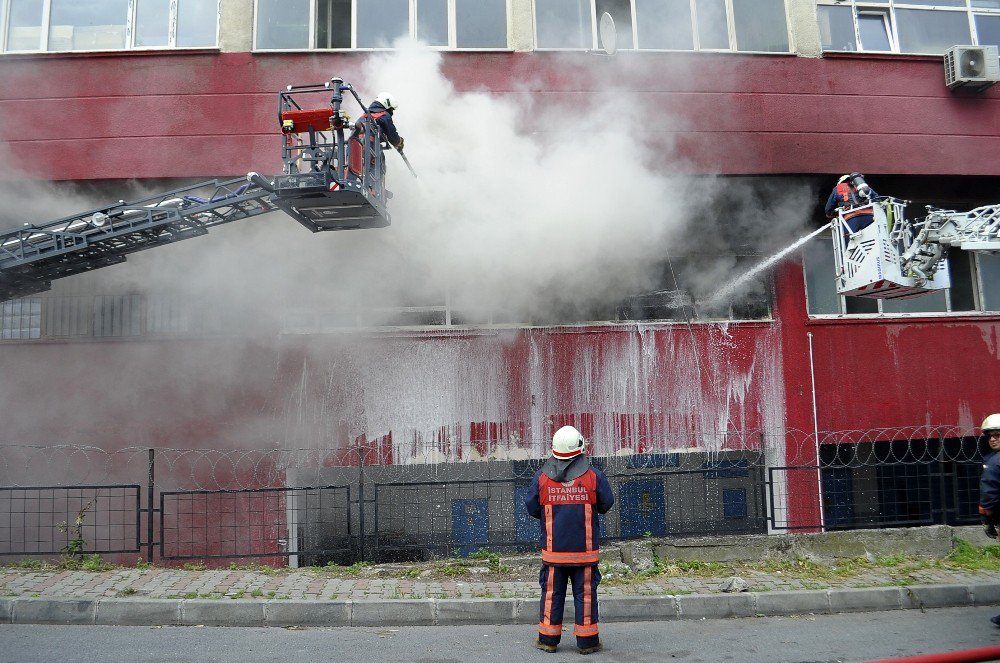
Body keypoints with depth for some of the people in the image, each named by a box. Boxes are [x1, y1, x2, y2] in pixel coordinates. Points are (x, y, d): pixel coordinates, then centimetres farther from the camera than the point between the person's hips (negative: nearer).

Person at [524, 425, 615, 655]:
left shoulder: (541, 477, -7)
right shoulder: (593, 476, -9)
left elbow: (532, 509, 1)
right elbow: (606, 504, 2)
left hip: (553, 549, 1)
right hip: (585, 549, -1)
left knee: (551, 593, 11)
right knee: (585, 593, 9)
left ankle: (548, 639, 19)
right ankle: (587, 641, 15)